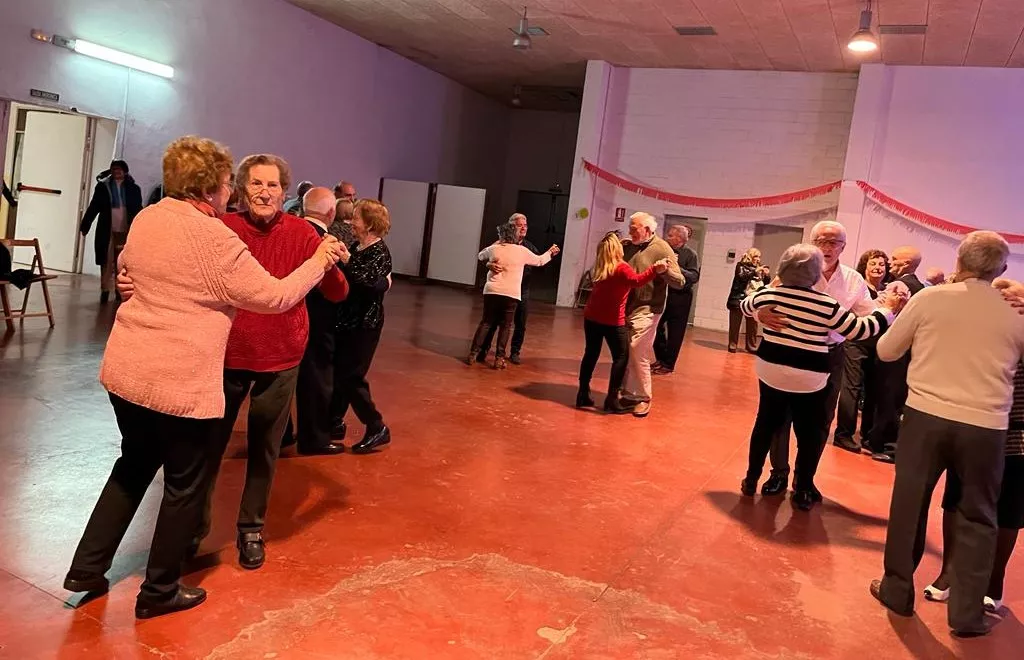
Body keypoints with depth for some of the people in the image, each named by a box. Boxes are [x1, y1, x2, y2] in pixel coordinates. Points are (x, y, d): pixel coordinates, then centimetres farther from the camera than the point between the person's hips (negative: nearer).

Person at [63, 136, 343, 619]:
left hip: (124, 369, 8)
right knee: (185, 484, 10)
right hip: (180, 382, -8)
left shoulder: (146, 219, 6)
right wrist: (319, 261, 0)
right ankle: (159, 592, 24)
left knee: (135, 465, 26)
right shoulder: (214, 238, -18)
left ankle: (86, 569, 33)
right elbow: (274, 296, -13)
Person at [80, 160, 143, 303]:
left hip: (126, 232, 0)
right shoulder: (103, 187, 5)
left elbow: (138, 211, 6)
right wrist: (85, 226, 5)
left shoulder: (133, 189, 4)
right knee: (107, 261, 1)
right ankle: (105, 289, 7)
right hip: (107, 231, 0)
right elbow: (93, 208, 7)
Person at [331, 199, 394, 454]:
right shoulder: (356, 246, 10)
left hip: (364, 324, -8)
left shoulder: (380, 252, -14)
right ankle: (334, 423, 27)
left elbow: (365, 281, -30)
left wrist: (345, 260, -31)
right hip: (346, 319, 8)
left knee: (350, 377, -5)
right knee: (335, 373, 13)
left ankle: (377, 429, 7)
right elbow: (345, 279, 7)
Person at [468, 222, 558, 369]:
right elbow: (539, 261, 17)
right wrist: (550, 253, 36)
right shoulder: (522, 251, 0)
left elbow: (480, 256, 25)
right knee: (505, 326, 7)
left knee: (486, 323, 9)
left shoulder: (493, 249, 3)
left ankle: (473, 354, 6)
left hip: (492, 291, 2)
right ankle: (499, 358, 5)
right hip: (511, 294, -1)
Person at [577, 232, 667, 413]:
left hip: (591, 317, 7)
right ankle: (612, 400, 0)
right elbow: (636, 280, -35)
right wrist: (655, 269, -45)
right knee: (621, 357, 4)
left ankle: (583, 395, 16)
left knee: (591, 354, 14)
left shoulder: (600, 267, 8)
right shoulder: (621, 268, -14)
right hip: (612, 321, -7)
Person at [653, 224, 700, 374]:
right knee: (657, 328, 9)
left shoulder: (690, 255, -6)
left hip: (680, 297, -5)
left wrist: (677, 268, -27)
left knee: (675, 333, 4)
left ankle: (669, 364, 17)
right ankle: (661, 359, 27)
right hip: (663, 294, 5)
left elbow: (694, 277, -16)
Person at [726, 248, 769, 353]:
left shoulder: (760, 268, 14)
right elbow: (741, 277, -16)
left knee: (753, 326, 3)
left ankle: (752, 346, 11)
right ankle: (732, 345, 6)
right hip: (739, 299, -4)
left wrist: (766, 275, -3)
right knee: (735, 324, -1)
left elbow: (766, 285, 14)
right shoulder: (741, 265, 3)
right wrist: (755, 271, -20)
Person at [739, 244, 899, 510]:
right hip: (809, 380, -4)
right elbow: (861, 330, -6)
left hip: (770, 372, 4)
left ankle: (751, 479, 25)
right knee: (809, 435, 11)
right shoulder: (826, 306, -14)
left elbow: (745, 306, 19)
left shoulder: (768, 295, -3)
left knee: (765, 425, 18)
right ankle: (803, 491, 20)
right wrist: (888, 310, 8)